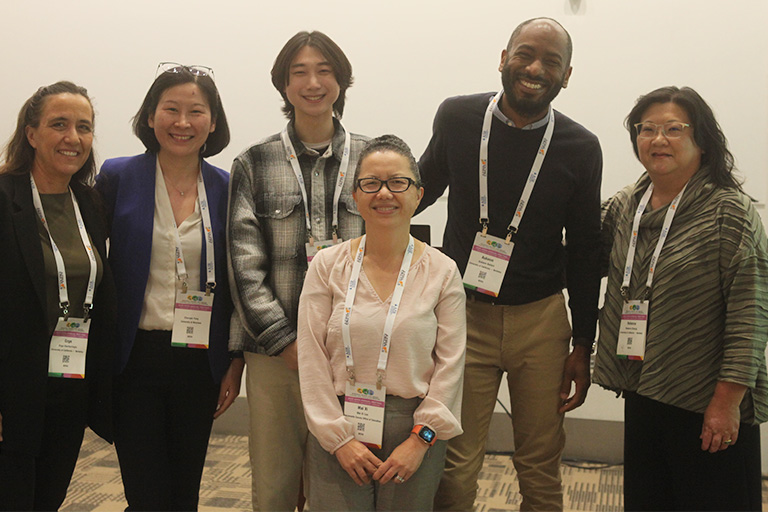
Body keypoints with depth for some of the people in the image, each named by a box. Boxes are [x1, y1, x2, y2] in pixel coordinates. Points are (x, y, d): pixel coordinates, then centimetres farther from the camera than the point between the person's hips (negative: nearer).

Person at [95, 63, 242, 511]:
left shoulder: (226, 188, 3)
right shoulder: (118, 177, -2)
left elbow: (238, 287, 6)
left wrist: (236, 364, 3)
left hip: (201, 363, 2)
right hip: (135, 358, -2)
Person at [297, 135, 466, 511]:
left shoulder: (442, 272, 1)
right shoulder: (327, 266, 2)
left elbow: (450, 363, -1)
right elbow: (312, 358, -2)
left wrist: (420, 439, -8)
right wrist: (339, 437, -8)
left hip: (417, 428, 0)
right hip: (337, 431, 0)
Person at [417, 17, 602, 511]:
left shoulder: (581, 149, -3)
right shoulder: (457, 117, -3)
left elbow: (584, 252, 3)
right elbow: (426, 188, 16)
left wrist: (583, 346, 4)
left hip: (541, 321, 1)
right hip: (463, 314, 0)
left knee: (541, 465, 13)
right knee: (454, 465, 2)